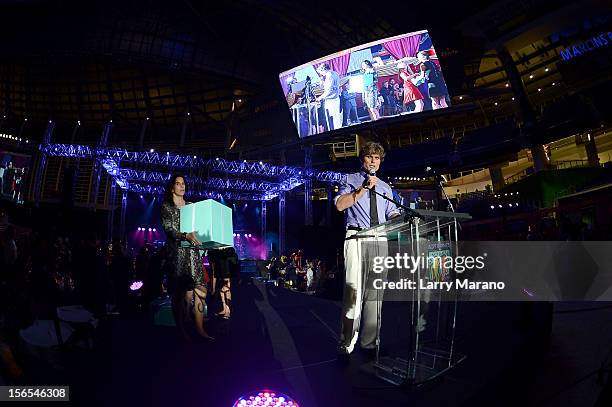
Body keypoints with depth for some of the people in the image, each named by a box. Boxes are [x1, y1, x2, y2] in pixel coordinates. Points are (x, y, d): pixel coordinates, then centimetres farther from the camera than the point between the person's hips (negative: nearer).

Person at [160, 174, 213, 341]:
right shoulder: (166, 207, 4)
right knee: (180, 292, -4)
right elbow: (169, 230, -9)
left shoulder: (191, 205, 17)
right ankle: (181, 328, 8)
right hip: (177, 251, -4)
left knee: (199, 289, -3)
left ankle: (199, 328, 2)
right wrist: (186, 236, -25)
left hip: (193, 251, 4)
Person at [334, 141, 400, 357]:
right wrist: (363, 188, -13)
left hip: (380, 240, 5)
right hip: (357, 238, -5)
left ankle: (369, 341, 14)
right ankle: (347, 343, -6)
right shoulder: (351, 180, 10)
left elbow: (392, 213, 16)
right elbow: (340, 204, -6)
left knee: (376, 290, 5)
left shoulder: (385, 187, 23)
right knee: (354, 289, -12)